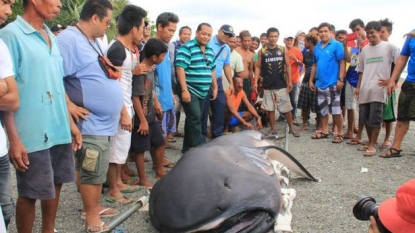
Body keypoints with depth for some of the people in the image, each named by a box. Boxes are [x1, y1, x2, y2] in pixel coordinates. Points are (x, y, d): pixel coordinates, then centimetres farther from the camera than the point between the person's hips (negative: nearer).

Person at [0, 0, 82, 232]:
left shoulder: (51, 38, 13)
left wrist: (70, 123, 15)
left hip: (59, 130, 7)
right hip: (32, 134, -7)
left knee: (55, 185, 17)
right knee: (30, 194, 6)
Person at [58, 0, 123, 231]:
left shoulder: (94, 41, 15)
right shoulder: (69, 39, -17)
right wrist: (70, 106, -22)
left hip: (105, 121, 10)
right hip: (91, 123, -10)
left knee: (99, 169, 20)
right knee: (92, 171, 3)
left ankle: (95, 206, 35)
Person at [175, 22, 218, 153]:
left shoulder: (210, 50, 14)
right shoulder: (187, 48, -10)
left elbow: (212, 70, 22)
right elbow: (180, 68, -16)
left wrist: (215, 87, 17)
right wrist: (184, 90, -21)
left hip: (203, 92, 8)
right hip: (190, 90, -7)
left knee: (194, 119, 12)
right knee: (195, 119, -11)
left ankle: (188, 147, 21)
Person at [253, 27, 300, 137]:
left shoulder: (283, 49, 1)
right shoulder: (262, 51, 0)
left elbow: (288, 65, 4)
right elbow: (258, 67, 1)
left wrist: (289, 81, -1)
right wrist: (256, 82, -7)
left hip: (281, 84, 0)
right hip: (268, 85, 0)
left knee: (287, 108, 4)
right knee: (270, 108, 7)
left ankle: (291, 128, 16)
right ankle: (272, 129, 18)